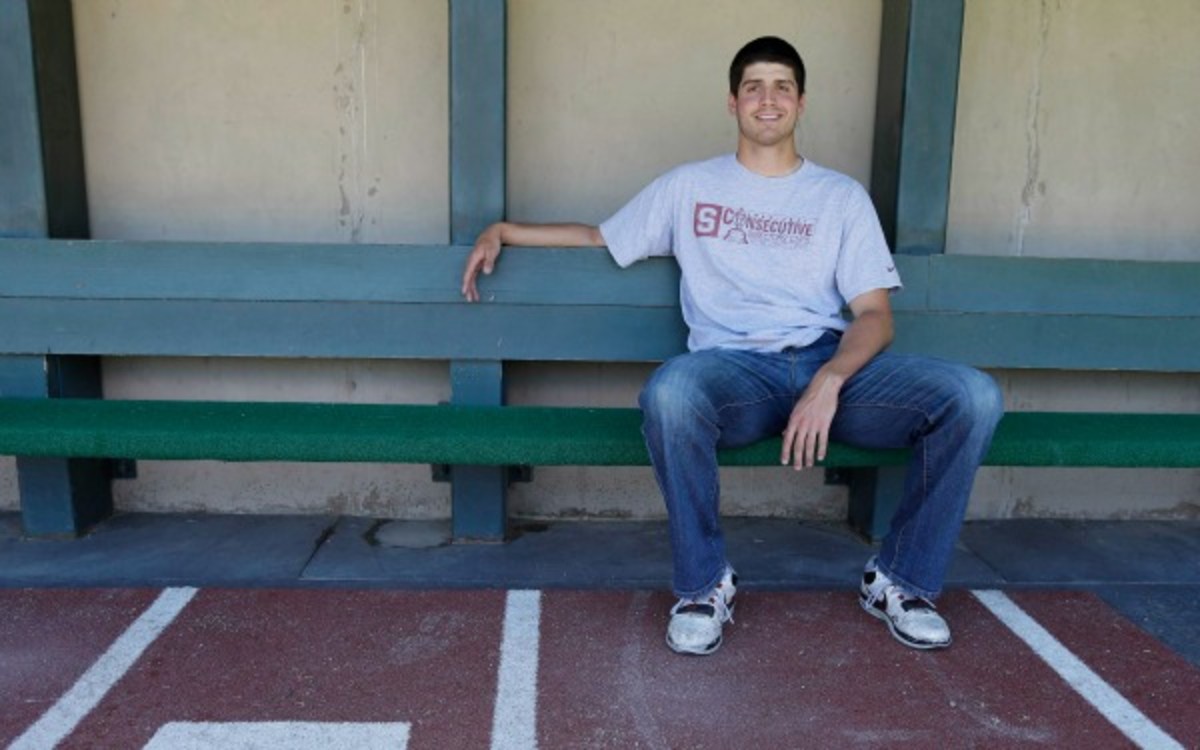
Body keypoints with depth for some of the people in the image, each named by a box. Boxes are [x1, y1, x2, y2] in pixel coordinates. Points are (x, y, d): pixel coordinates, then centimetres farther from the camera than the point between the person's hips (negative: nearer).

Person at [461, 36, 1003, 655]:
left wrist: (829, 381, -14)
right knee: (669, 390, -38)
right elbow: (599, 238, 29)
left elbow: (875, 314, 7)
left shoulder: (841, 196, 17)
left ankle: (902, 581, -2)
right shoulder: (688, 186, 19)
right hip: (734, 368, -1)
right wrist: (503, 230, 17)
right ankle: (704, 585, -14)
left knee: (973, 396, -24)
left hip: (833, 366, 2)